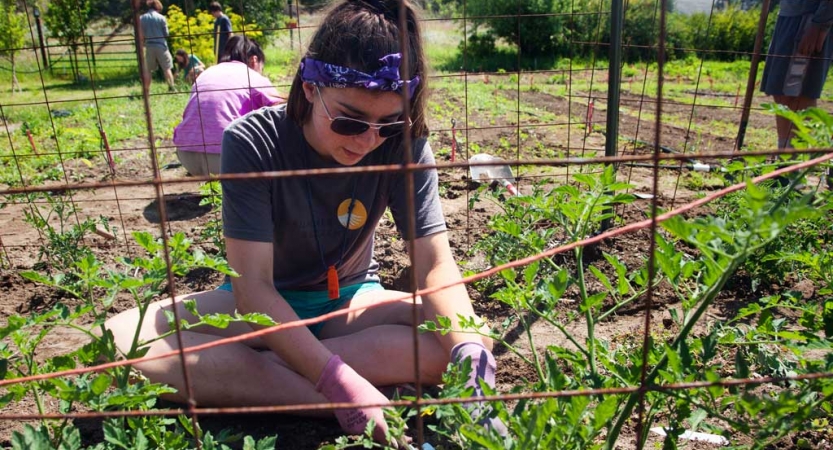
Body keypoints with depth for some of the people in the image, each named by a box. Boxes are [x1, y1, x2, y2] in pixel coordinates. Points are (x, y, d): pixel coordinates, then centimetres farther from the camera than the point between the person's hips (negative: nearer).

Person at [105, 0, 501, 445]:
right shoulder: (252, 143, -24)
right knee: (119, 341, -26)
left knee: (467, 344, -27)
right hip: (262, 303, -1)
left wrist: (469, 349, -41)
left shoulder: (404, 147, -18)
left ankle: (229, 372, -26)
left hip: (350, 299, 2)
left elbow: (436, 265, -21)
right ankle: (333, 402, -29)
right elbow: (253, 285, -26)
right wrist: (339, 382, -38)